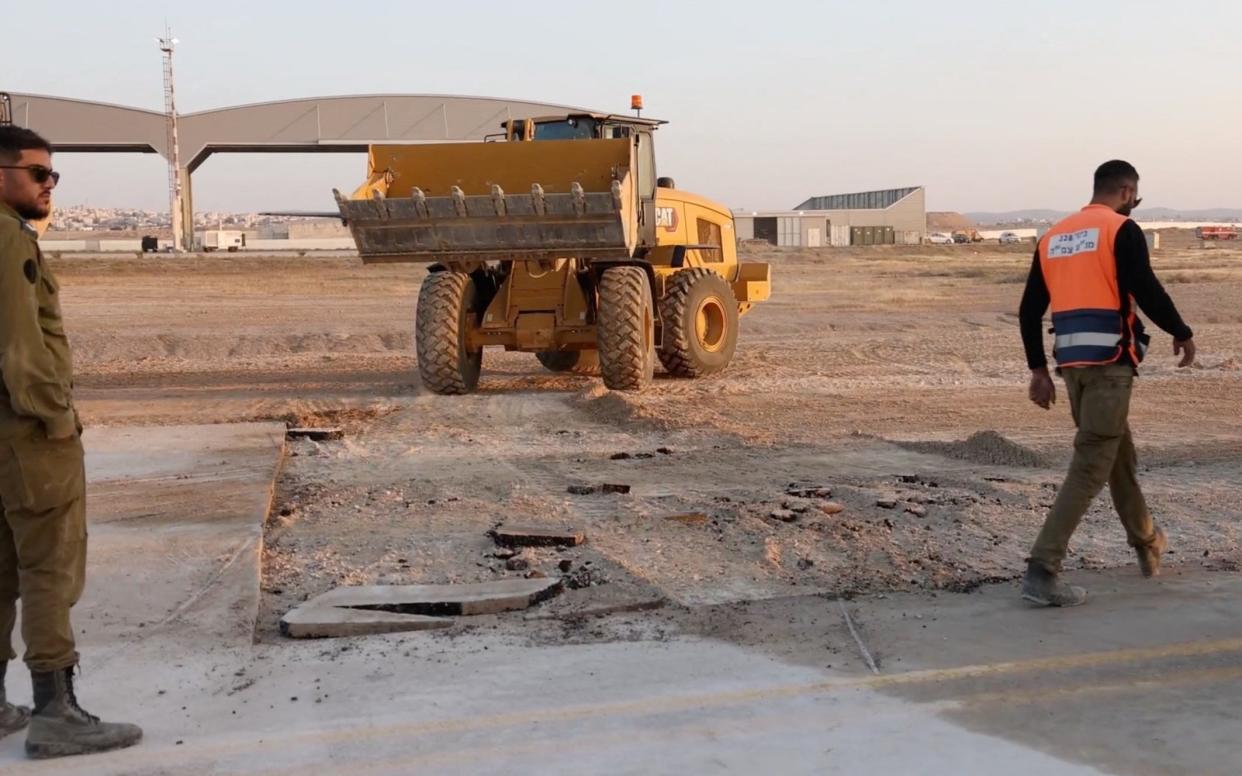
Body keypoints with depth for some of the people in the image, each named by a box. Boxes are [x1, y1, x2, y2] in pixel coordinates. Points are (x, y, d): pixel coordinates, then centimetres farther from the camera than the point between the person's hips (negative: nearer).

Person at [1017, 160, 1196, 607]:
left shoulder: (1054, 236, 15)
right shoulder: (1122, 230, -5)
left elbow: (1029, 309, 13)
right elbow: (1146, 290, -14)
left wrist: (1038, 370, 18)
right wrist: (1182, 334, 3)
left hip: (1071, 361, 7)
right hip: (1109, 361, -7)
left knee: (1118, 452, 24)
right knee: (1091, 466, -6)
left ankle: (1146, 543, 40)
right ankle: (1042, 571, -14)